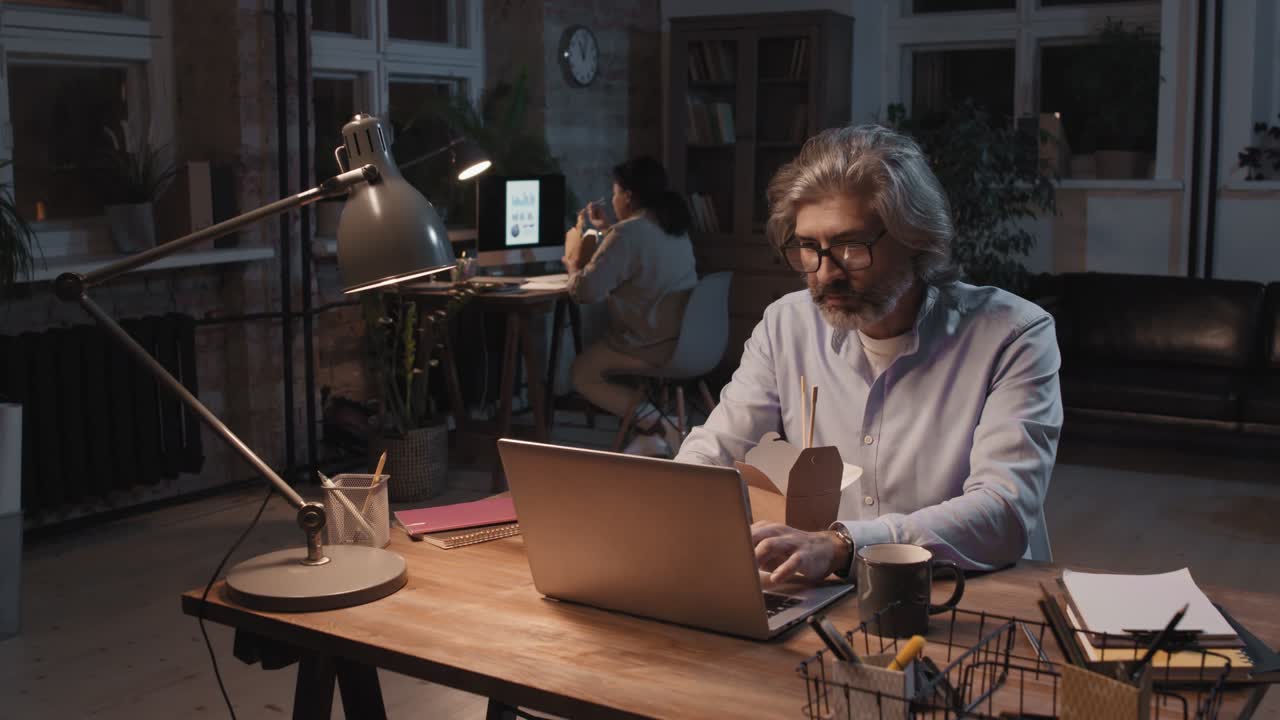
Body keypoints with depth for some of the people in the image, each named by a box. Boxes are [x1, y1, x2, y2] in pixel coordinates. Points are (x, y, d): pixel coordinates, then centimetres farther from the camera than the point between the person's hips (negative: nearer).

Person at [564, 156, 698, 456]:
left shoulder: (627, 232, -18)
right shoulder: (674, 226, 11)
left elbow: (586, 291, -19)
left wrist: (573, 264, 1)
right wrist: (604, 228, 30)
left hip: (655, 346, -9)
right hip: (689, 339, 9)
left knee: (582, 372, 8)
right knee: (597, 357, 28)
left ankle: (654, 425, -7)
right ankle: (656, 424, 11)